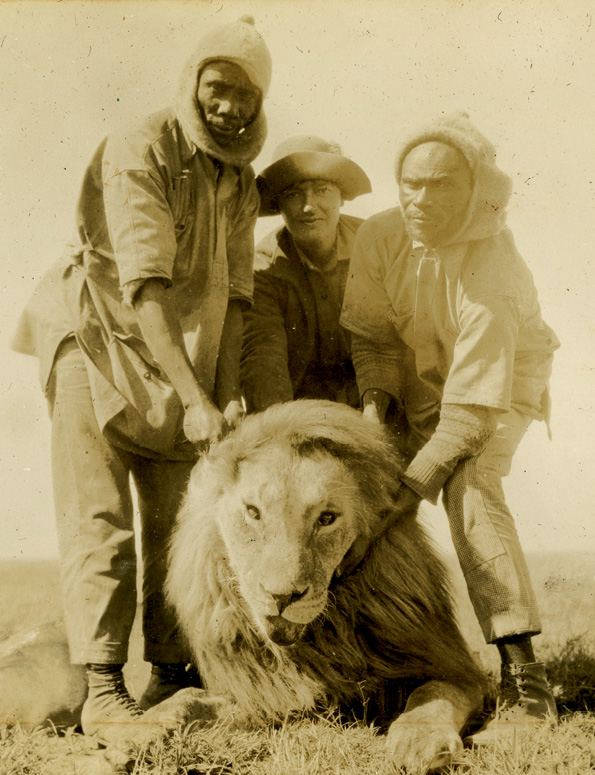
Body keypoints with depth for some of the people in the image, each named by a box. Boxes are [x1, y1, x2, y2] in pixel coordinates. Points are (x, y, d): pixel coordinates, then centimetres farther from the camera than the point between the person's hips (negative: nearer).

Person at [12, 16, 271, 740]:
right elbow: (144, 287, -27)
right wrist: (195, 399, -32)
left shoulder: (241, 181, 5)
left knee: (178, 522, 5)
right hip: (97, 341, -6)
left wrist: (226, 394, -11)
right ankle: (102, 688, -3)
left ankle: (171, 674, 14)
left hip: (180, 361, 6)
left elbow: (231, 293, 2)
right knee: (99, 521, -8)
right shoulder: (138, 152, -17)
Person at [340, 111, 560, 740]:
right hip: (421, 376, 6)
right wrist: (375, 395, -22)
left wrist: (411, 487, -36)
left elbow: (472, 407, -35)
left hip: (502, 379, -5)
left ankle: (524, 681, -31)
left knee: (468, 483, -31)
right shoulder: (379, 238, -20)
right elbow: (372, 331, -4)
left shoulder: (493, 276, -36)